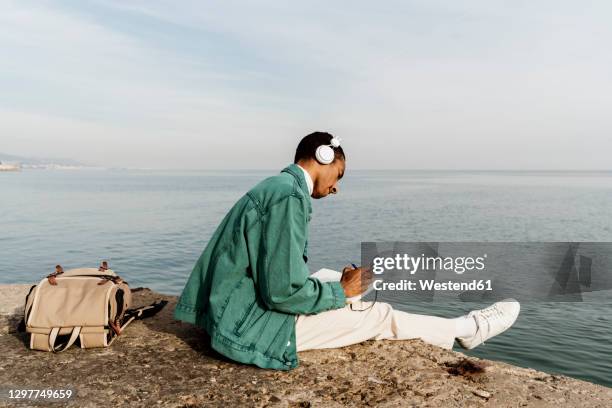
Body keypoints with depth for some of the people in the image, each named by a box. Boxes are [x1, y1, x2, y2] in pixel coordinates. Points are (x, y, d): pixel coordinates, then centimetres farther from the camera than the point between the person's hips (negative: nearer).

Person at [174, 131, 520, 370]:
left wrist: (334, 286, 7)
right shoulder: (289, 195, -21)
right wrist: (341, 291, -8)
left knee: (362, 308, 15)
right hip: (251, 324, -9)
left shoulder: (275, 186, 10)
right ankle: (465, 329, 21)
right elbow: (283, 292, -25)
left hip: (238, 311, 9)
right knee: (378, 315, 0)